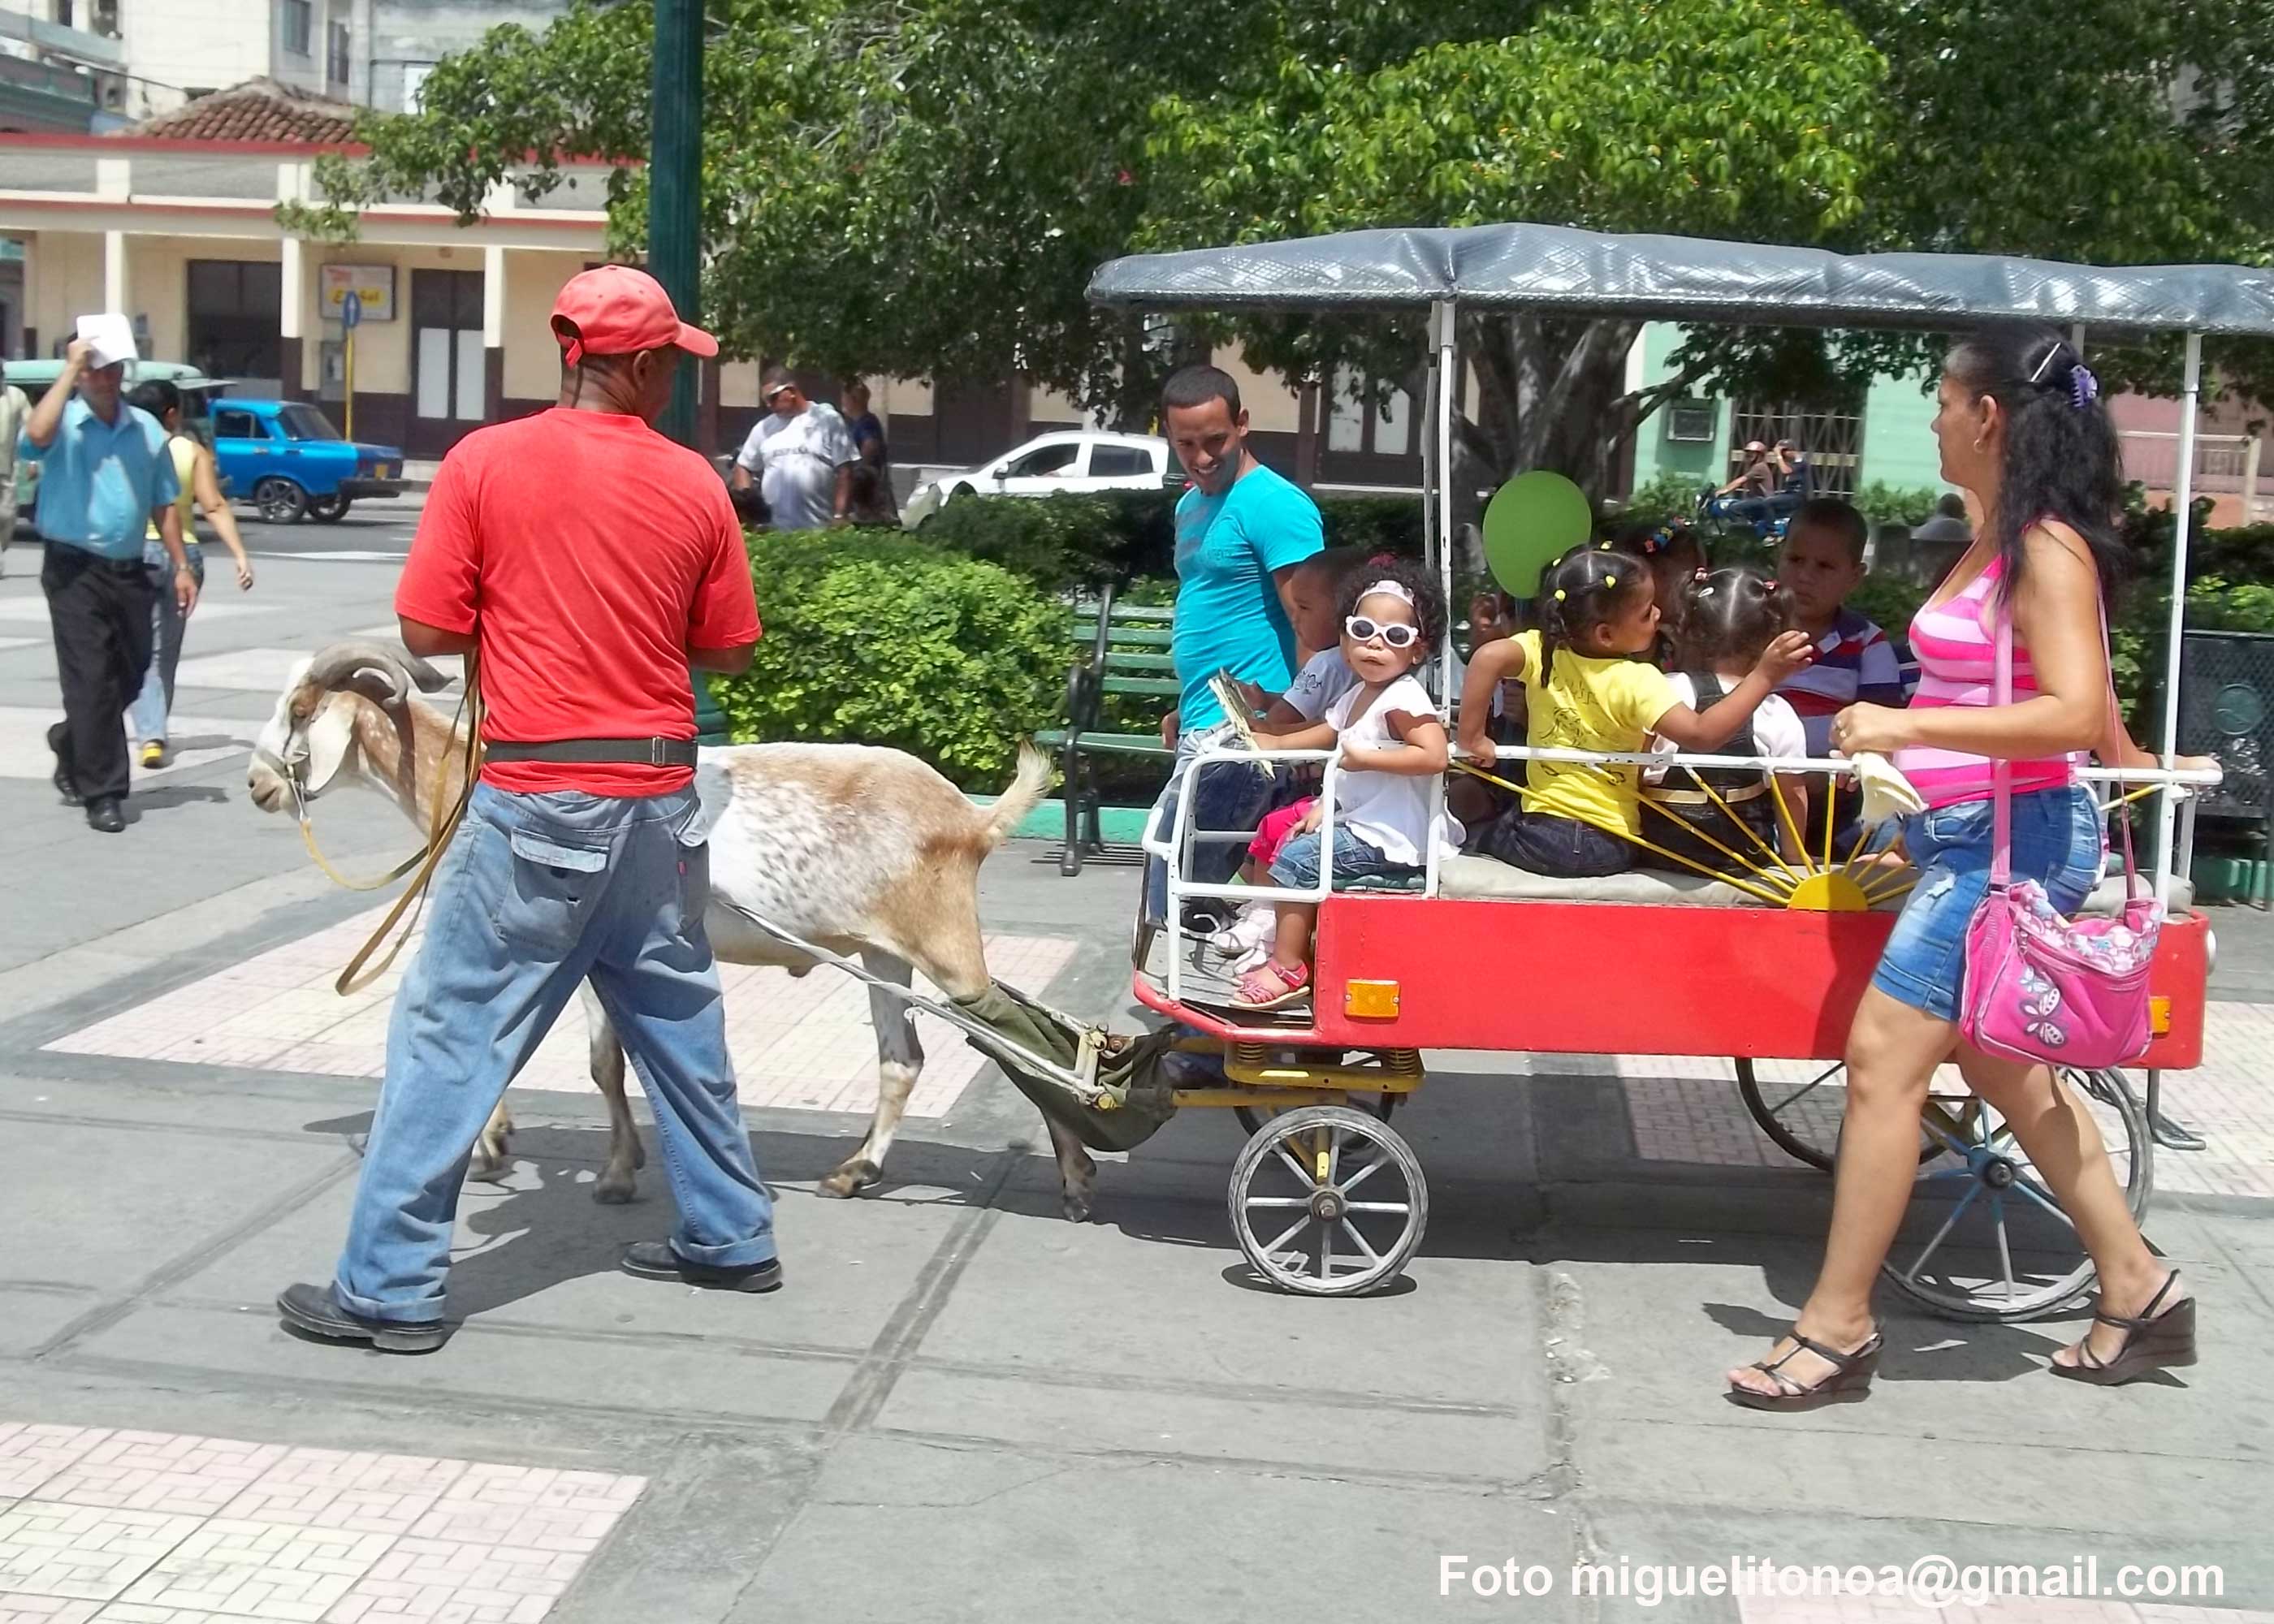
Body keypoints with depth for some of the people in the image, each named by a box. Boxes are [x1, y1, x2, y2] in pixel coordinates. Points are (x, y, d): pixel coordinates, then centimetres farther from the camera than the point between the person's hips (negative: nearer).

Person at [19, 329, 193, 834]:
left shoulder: (146, 428, 9)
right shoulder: (65, 424, -5)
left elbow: (164, 503, 14)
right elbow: (37, 435, -31)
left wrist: (181, 567, 10)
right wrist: (70, 369, -22)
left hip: (129, 570, 5)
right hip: (75, 570, -5)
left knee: (131, 676, 13)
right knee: (92, 681, -6)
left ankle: (71, 743, 40)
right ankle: (103, 794, 0)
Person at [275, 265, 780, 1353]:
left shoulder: (485, 462, -6)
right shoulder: (693, 484, 1)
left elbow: (426, 632, -5)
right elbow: (728, 651, 8)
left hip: (540, 797, -4)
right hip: (660, 794, 4)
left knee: (453, 1028, 2)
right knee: (678, 1017, 19)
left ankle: (391, 1287, 4)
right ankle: (729, 1236, 29)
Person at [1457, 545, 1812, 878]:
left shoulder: (1543, 651, -10)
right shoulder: (1638, 683, -18)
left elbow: (1489, 657, -27)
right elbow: (1702, 734, -26)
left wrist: (1473, 737, -18)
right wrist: (1763, 677, -25)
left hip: (1540, 834, 1)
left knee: (1486, 836, 33)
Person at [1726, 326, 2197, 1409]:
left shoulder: (2047, 549, -16)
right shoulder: (2000, 540, 12)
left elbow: (2076, 714, -26)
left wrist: (1909, 726, -29)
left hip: (2013, 835, -10)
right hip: (1974, 835, 10)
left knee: (1882, 1059, -9)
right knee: (2005, 1069, 16)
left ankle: (1836, 1328, -2)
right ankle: (2137, 1290, 27)